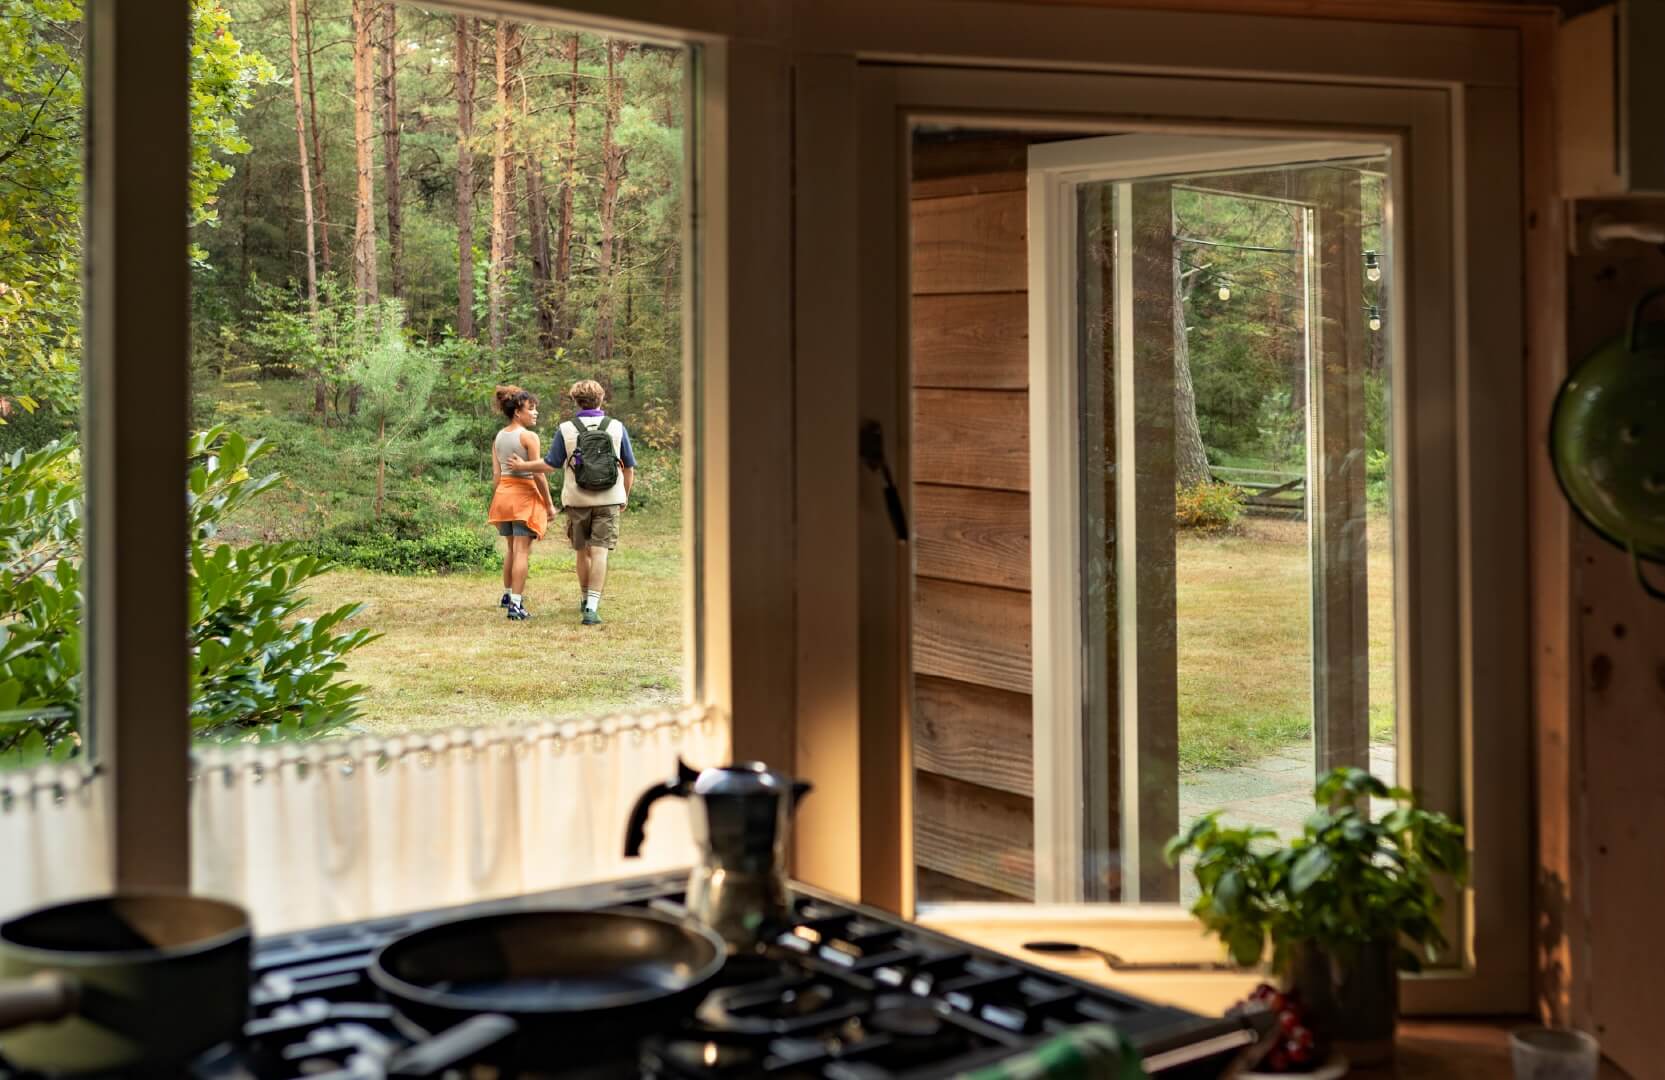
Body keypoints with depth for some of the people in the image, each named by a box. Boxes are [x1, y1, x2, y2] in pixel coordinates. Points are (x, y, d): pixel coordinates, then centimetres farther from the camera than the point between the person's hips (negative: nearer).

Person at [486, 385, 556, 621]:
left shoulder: (498, 438, 8)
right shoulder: (528, 437, -12)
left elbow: (496, 474, 9)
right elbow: (538, 474, -14)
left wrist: (496, 502, 16)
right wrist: (549, 504, -7)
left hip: (503, 493, 7)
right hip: (525, 494, -7)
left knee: (512, 548, 23)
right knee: (522, 551, -4)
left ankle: (507, 595, 35)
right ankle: (516, 605, -6)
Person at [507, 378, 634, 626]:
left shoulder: (565, 429, -4)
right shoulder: (616, 428, -2)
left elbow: (551, 465, -3)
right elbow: (629, 467, 4)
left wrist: (523, 466, 14)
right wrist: (625, 496, 19)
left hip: (577, 500, 1)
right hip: (609, 500, -1)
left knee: (583, 552, 17)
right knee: (599, 552, -5)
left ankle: (586, 600, 34)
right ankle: (592, 608, -15)